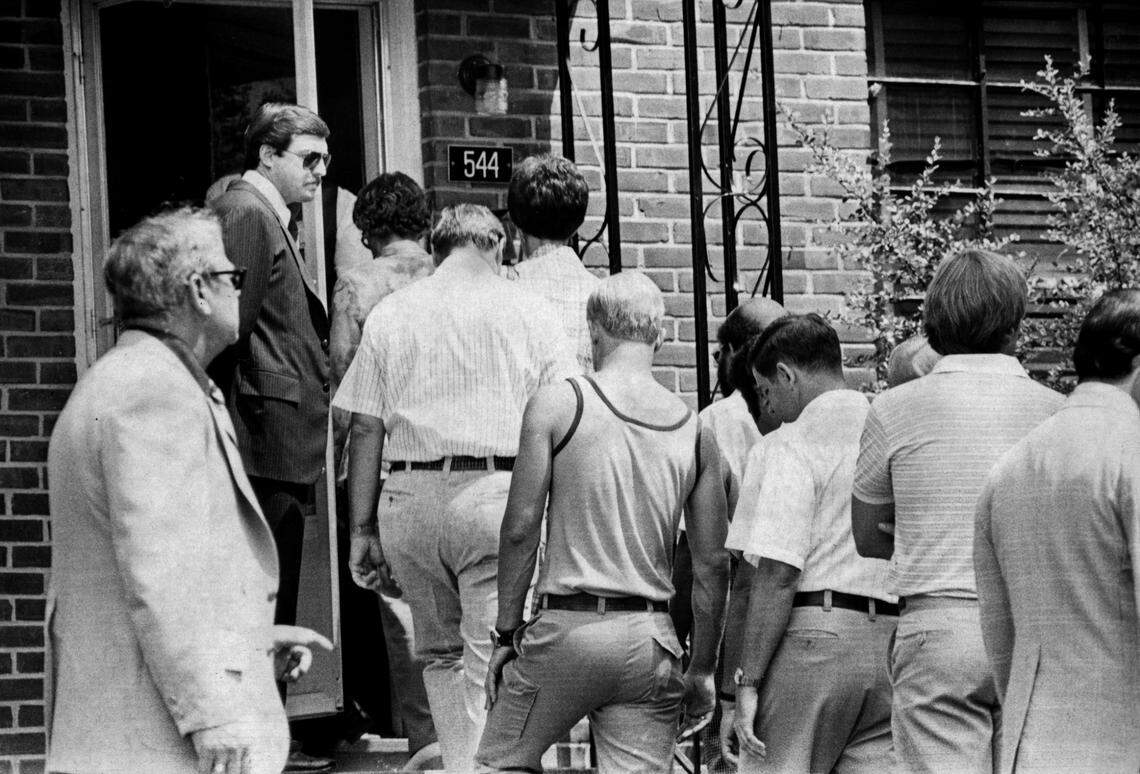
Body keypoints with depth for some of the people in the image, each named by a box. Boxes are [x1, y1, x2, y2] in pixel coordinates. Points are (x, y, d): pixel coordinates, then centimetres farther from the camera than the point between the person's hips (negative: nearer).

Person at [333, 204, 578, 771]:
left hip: (410, 496, 3)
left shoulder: (390, 313, 11)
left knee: (439, 653, 18)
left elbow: (365, 430, 8)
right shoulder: (528, 312, 7)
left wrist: (362, 530, 10)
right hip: (497, 491, -2)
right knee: (491, 660, -5)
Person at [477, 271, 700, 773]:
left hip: (571, 627, -3)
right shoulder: (692, 427, 6)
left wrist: (507, 632, 4)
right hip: (652, 637, 3)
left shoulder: (558, 405, -4)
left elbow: (521, 528, -5)